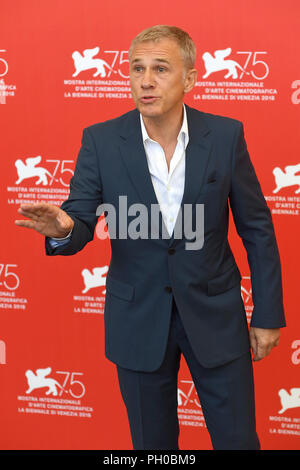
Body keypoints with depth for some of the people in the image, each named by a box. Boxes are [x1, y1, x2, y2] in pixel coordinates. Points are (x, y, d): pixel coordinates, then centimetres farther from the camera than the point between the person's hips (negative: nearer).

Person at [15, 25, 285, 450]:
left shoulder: (225, 135, -8)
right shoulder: (101, 141, -8)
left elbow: (257, 228, -1)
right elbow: (80, 223, -7)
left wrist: (268, 315, 0)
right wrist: (61, 230, -32)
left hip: (214, 314, 0)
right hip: (139, 319, 1)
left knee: (238, 439, 10)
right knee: (153, 442, 16)